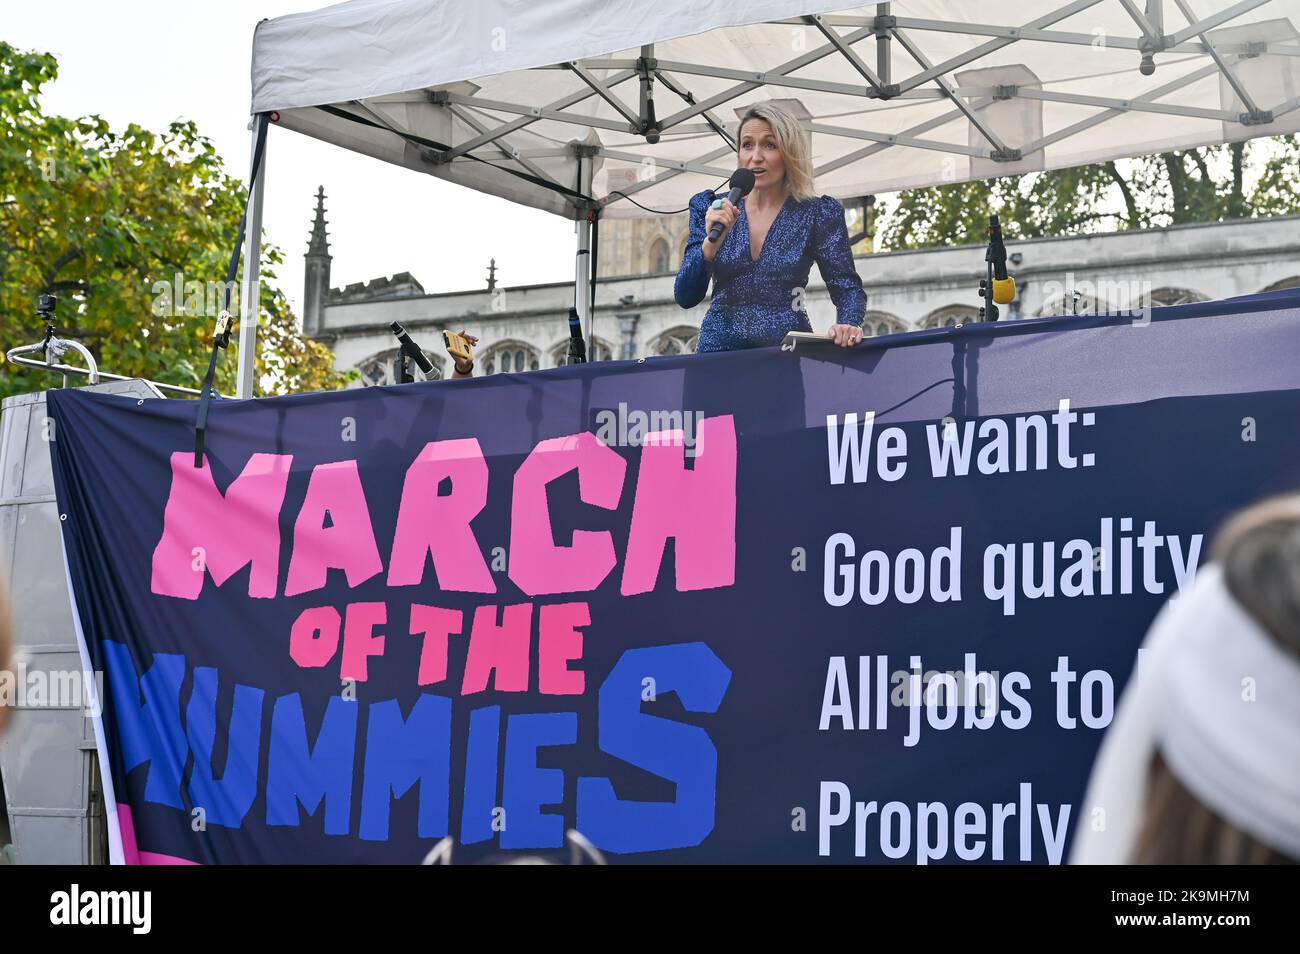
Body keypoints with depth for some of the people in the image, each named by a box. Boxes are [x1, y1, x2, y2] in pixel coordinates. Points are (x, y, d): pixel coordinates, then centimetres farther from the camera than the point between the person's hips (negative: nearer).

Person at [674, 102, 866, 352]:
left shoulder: (818, 214, 5)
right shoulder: (710, 208, 8)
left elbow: (847, 288, 3)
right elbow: (685, 298, 2)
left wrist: (848, 325, -19)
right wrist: (712, 242, -14)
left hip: (787, 349, -1)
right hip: (719, 347, 1)